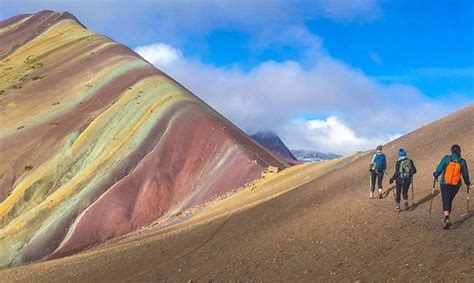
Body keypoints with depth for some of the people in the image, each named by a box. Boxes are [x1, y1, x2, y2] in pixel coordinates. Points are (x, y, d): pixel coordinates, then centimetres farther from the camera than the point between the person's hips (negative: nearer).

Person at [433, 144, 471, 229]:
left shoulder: (446, 158, -6)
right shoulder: (462, 161, 0)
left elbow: (439, 169, -7)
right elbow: (465, 174, 7)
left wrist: (436, 176, 13)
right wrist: (468, 184, 21)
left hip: (445, 184, -2)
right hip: (456, 185, 3)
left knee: (445, 201, -4)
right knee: (450, 201, 18)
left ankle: (447, 218, -26)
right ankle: (446, 218, 26)